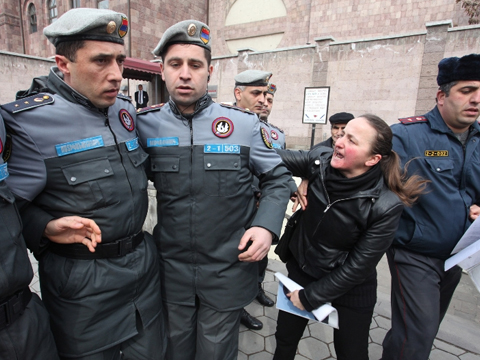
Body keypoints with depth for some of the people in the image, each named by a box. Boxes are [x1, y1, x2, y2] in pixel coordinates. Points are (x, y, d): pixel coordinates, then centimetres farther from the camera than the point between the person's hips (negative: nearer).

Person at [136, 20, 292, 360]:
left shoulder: (244, 123, -9)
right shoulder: (145, 124, -5)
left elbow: (277, 178, 0)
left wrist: (266, 225, -14)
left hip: (228, 273, -1)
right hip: (170, 271, 2)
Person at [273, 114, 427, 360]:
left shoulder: (385, 206, -26)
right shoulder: (321, 161, -18)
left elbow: (359, 266, -19)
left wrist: (310, 297, -12)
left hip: (350, 289, -2)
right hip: (300, 270, 3)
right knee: (285, 340, 21)